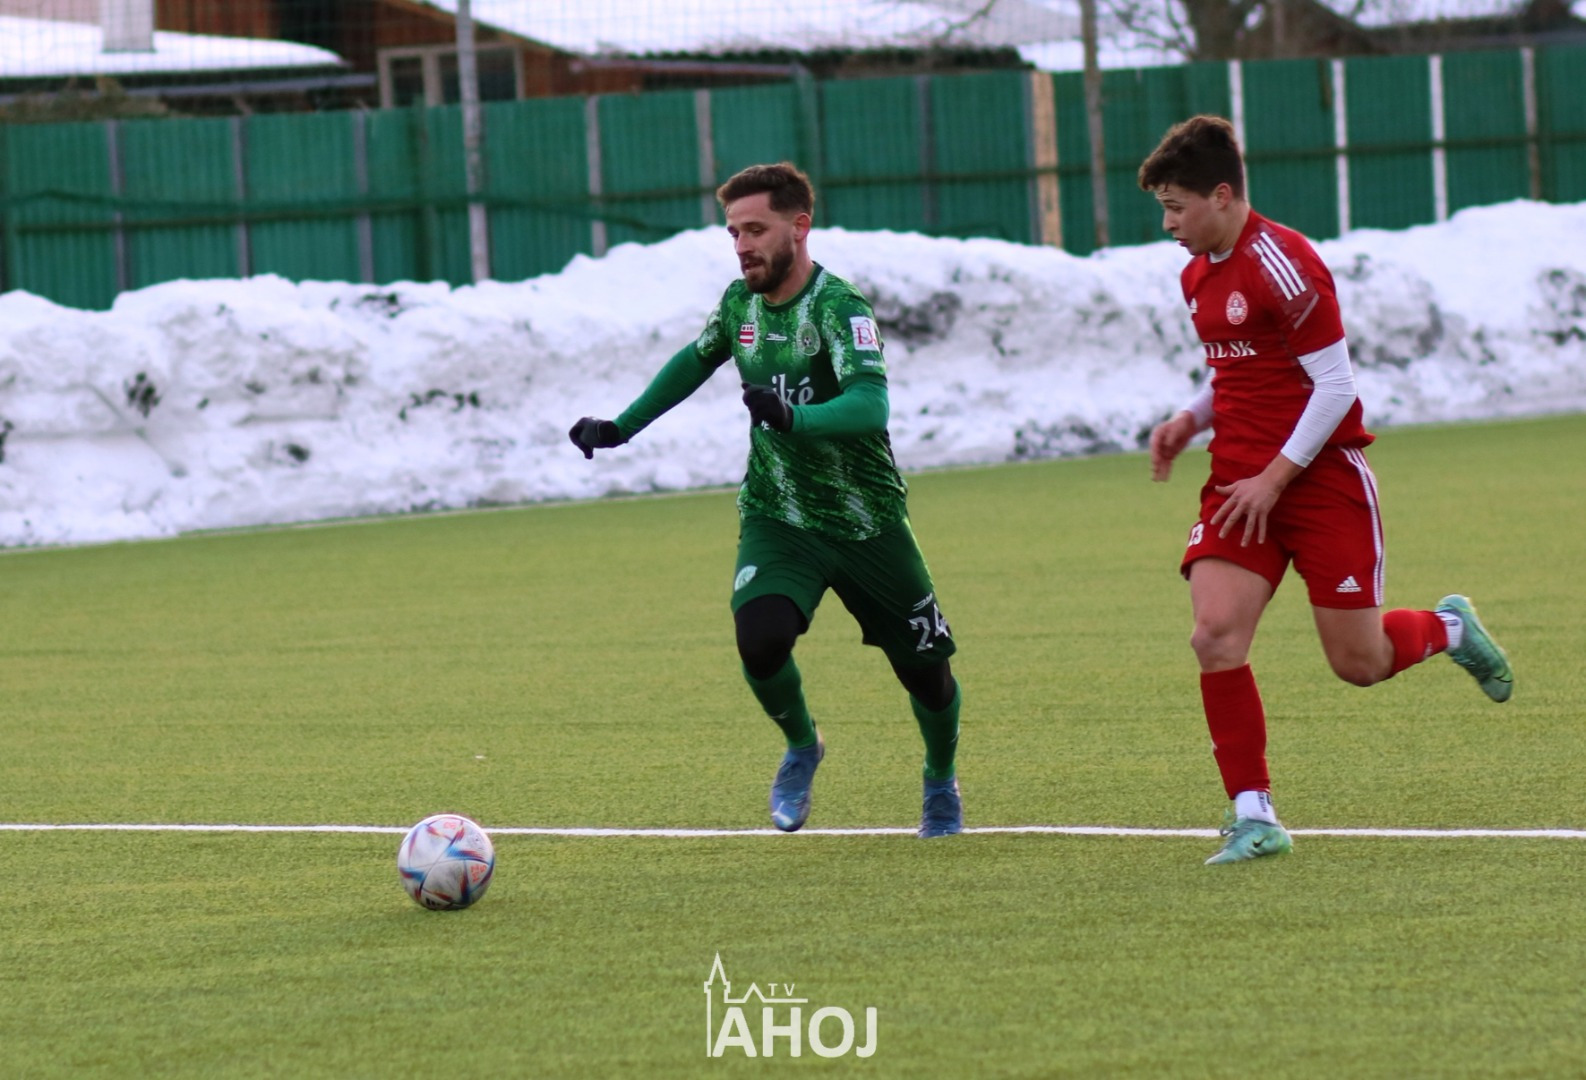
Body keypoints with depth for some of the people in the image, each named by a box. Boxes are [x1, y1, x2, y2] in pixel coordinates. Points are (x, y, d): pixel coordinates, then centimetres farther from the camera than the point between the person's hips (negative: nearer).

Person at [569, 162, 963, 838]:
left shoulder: (837, 306, -21)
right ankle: (801, 747, 6)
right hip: (776, 520, 3)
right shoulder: (740, 301, -1)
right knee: (760, 639, -25)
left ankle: (941, 782, 38)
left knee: (926, 672, 6)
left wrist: (793, 416, -54)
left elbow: (870, 405, -37)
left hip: (866, 521, -3)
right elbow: (696, 361, 21)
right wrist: (620, 428, 18)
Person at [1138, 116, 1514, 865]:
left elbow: (1335, 384, -17)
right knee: (1215, 634, -15)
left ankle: (1448, 629, 34)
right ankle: (1253, 816, -8)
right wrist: (1190, 420, 5)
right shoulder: (1198, 276, 11)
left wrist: (1275, 478, -17)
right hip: (1240, 482, 7)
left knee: (1358, 663, -1)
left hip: (1322, 477, -7)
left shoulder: (1280, 263, -17)